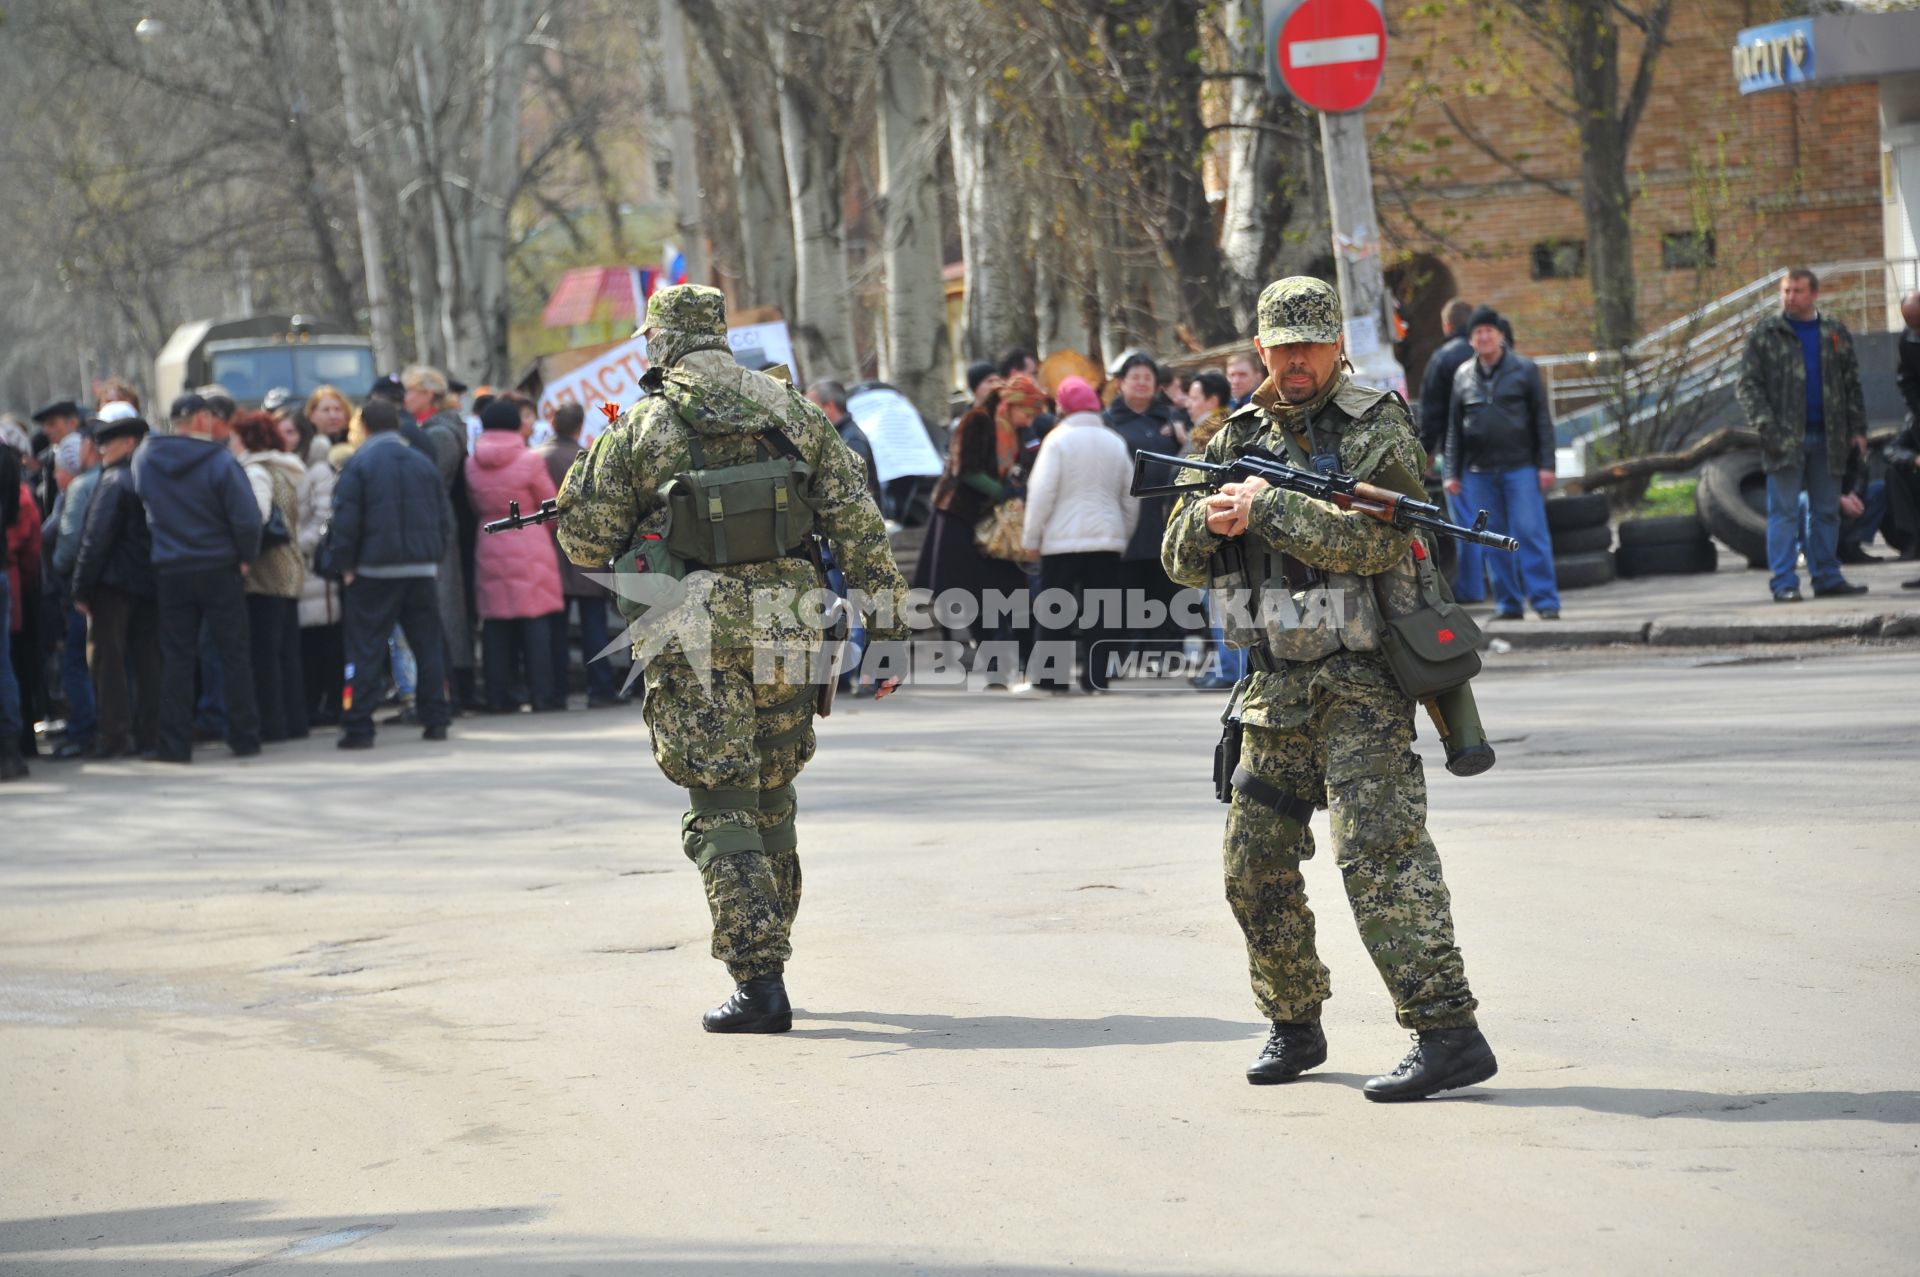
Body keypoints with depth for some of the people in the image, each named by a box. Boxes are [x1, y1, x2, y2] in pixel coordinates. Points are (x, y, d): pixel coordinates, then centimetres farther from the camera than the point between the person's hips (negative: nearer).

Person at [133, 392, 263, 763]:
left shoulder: (145, 458, 0)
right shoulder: (220, 462, -12)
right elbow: (247, 519, -16)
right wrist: (245, 557, -1)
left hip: (171, 572, 3)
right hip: (220, 569, -3)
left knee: (176, 659, 7)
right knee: (234, 655, 7)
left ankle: (175, 743, 3)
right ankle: (244, 739, 10)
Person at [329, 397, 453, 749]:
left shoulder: (358, 463, -6)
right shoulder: (423, 462, 9)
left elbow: (345, 520, -10)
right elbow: (445, 518, 11)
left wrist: (344, 565, -1)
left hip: (375, 569, -4)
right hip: (422, 568, 4)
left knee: (367, 650, -1)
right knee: (428, 644, 12)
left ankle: (359, 728, -4)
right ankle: (435, 720, 11)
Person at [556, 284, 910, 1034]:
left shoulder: (642, 428, -3)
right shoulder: (793, 413, 7)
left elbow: (588, 542, 0)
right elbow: (858, 523, 4)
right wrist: (885, 624, 7)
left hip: (697, 639, -4)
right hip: (788, 633, 4)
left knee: (721, 811, -3)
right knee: (771, 801, 19)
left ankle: (760, 982, -12)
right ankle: (766, 959, 26)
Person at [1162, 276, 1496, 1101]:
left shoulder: (1378, 429, -5)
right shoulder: (1239, 439, 12)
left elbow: (1378, 538, -20)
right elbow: (1184, 562, 10)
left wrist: (1267, 511, -19)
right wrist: (1211, 514, -12)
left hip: (1361, 683, -7)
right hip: (1276, 685, 7)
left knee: (1379, 852, -16)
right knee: (1255, 865, 9)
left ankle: (1448, 1033, -19)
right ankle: (1294, 1026, 26)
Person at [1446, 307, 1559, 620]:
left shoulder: (1524, 369, 3)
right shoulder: (1463, 375, 12)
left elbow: (1542, 419, 1)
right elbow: (1455, 427, 15)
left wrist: (1546, 465, -5)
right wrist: (1453, 473, 11)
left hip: (1520, 467, -3)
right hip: (1479, 471, 3)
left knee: (1530, 533, -9)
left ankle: (1545, 601, -8)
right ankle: (1507, 603, 9)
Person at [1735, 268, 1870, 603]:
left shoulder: (1835, 334, 12)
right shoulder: (1765, 334, 1)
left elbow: (1852, 384, 15)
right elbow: (1747, 385, -2)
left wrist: (1857, 428, 7)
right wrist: (1766, 425, -13)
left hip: (1827, 437, 4)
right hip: (1785, 438, -4)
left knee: (1826, 511, 8)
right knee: (1784, 512, -5)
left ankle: (1827, 577, 14)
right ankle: (1784, 584, -5)